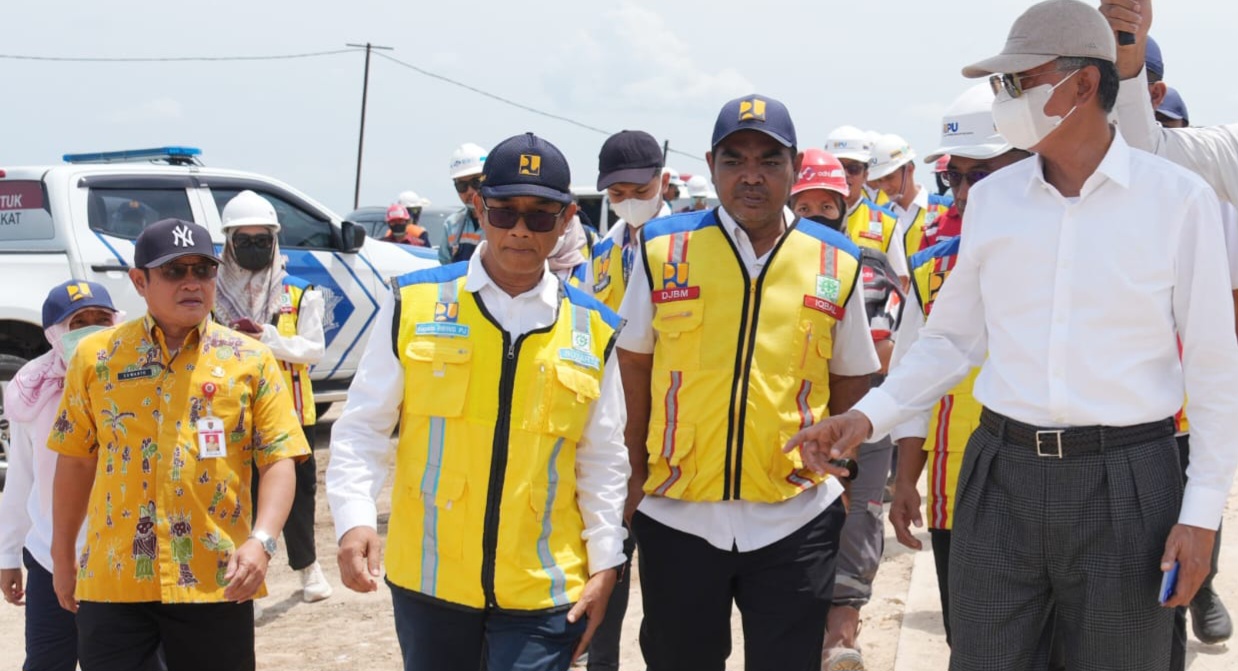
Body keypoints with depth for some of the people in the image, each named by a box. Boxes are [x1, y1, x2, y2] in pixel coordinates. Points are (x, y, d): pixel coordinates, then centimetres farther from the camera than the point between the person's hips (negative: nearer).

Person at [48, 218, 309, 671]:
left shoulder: (250, 359, 2)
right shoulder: (95, 356, 5)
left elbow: (278, 460, -1)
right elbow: (76, 461, 12)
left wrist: (261, 541, -16)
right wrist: (62, 556, 14)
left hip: (215, 581, 0)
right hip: (113, 579, 0)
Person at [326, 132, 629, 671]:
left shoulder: (592, 331, 4)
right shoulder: (414, 304, -1)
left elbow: (603, 461, 9)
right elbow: (363, 425, 0)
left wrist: (604, 562, 4)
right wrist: (354, 519, -13)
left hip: (542, 589, 0)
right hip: (429, 578, 0)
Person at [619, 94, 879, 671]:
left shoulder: (836, 264, 1)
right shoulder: (664, 250, 0)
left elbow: (850, 381, 11)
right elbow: (634, 367, 8)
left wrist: (837, 469, 5)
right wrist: (637, 472, 7)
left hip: (796, 521, 0)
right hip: (677, 518, 0)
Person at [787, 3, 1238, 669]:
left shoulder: (1178, 198, -5)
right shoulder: (991, 198, 5)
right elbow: (953, 336, 12)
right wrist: (868, 416, -1)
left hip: (1125, 483, -3)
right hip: (1002, 476, 3)